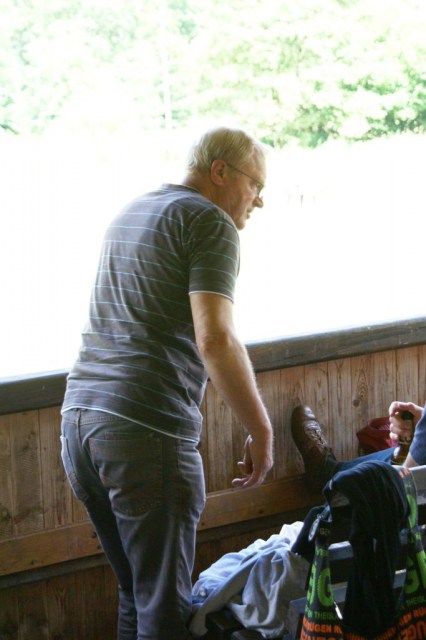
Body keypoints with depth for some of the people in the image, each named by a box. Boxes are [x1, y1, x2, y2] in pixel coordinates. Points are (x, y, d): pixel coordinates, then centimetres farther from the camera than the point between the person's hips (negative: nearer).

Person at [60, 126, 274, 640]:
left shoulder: (128, 214, 24)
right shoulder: (209, 221, -4)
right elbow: (214, 338, -16)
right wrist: (261, 432, -8)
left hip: (78, 416, 8)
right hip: (146, 429, -8)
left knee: (134, 590, 16)